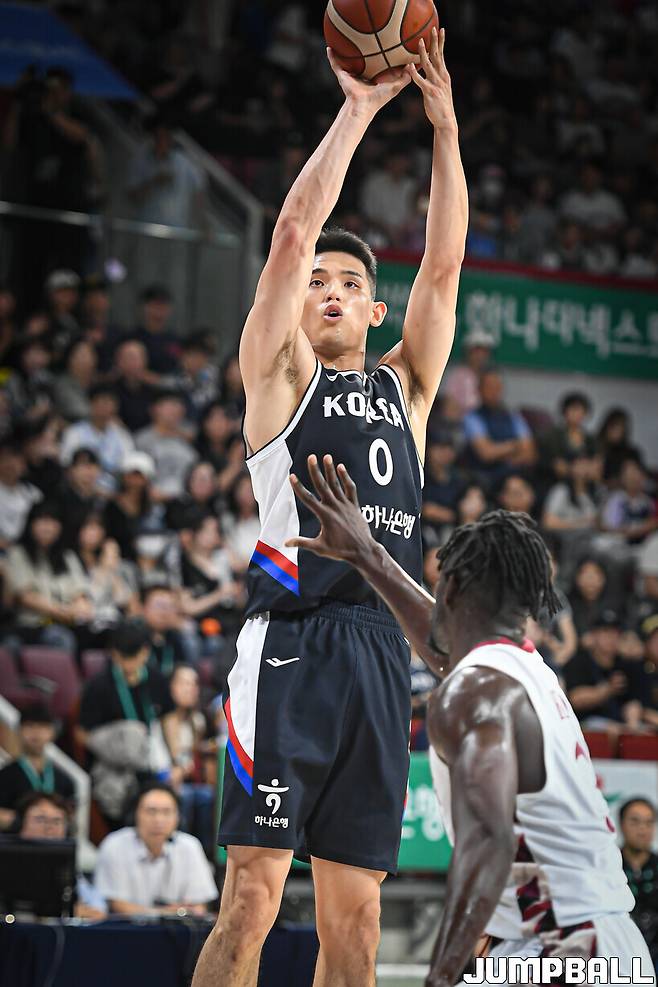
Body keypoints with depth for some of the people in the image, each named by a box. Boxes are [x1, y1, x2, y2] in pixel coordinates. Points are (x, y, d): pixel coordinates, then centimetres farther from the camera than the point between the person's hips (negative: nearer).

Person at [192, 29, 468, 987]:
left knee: (354, 908, 3)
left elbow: (444, 263, 13)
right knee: (254, 895, -11)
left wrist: (445, 123, 7)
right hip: (291, 641, -5)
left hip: (381, 648, 5)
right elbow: (295, 232, 0)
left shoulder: (404, 387, 21)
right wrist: (359, 108, 2)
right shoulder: (280, 372, 10)